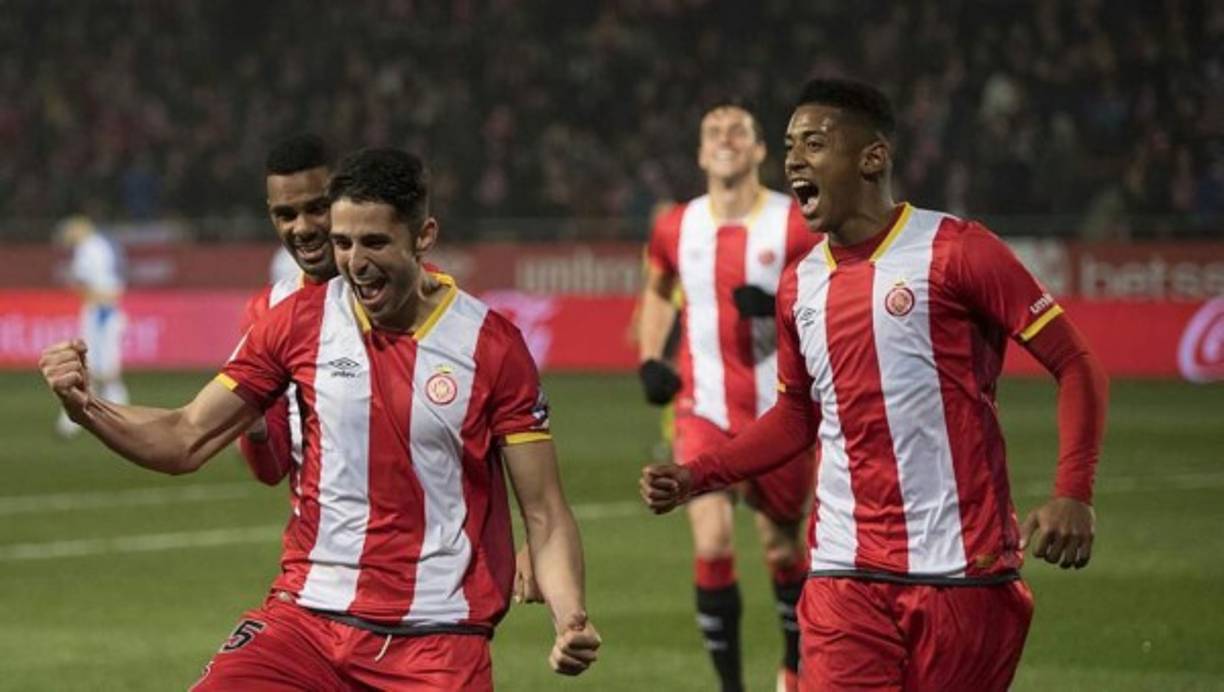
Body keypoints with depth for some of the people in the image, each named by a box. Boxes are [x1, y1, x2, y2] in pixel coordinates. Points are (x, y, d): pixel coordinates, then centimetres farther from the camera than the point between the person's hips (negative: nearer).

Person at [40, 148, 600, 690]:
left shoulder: (492, 344, -3)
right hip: (308, 613, 2)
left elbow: (545, 514, -1)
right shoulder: (301, 321, 3)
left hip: (438, 638, -1)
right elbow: (186, 441, 7)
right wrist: (84, 407, -11)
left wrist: (570, 618, -18)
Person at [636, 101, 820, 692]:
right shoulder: (676, 229, 1)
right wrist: (650, 361, 8)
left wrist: (782, 306, -23)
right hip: (703, 410, 1)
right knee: (712, 545, -14)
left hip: (780, 412, -1)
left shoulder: (796, 225, -9)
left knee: (781, 549, 12)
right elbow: (657, 291, 22)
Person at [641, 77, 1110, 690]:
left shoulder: (955, 251, -6)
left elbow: (1076, 366, -5)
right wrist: (695, 477, 13)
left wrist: (1072, 495, -16)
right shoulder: (800, 286, 12)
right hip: (846, 577, 4)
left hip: (961, 571, -4)